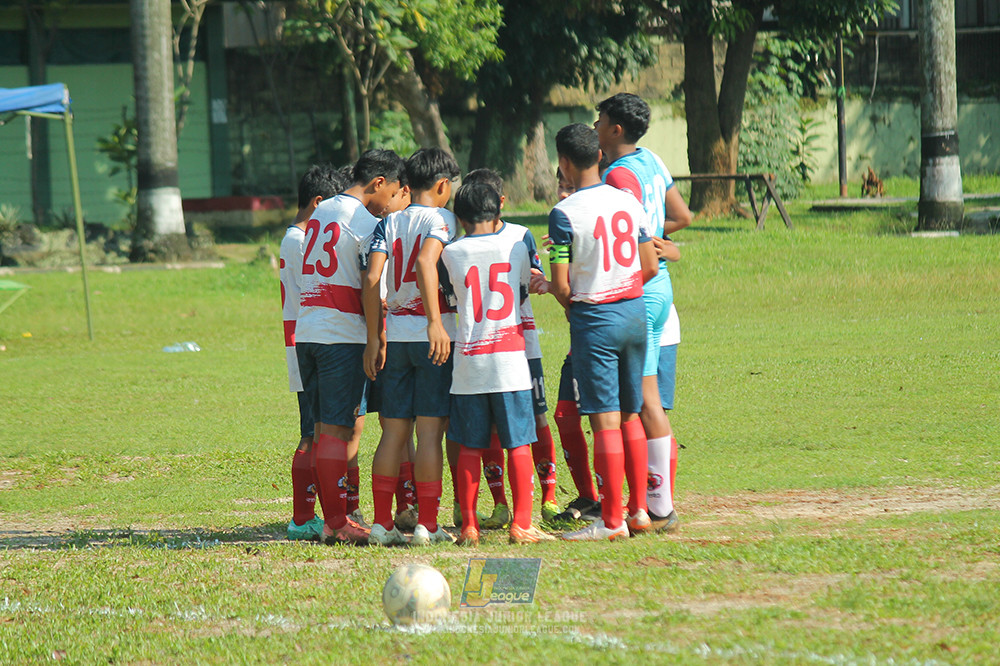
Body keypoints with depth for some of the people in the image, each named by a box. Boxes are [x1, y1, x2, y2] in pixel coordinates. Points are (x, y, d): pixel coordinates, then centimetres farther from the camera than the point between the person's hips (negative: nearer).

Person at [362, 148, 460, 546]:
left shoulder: (389, 224, 10)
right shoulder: (442, 219, -3)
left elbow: (372, 280, 0)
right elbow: (425, 263, -21)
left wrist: (374, 339, 3)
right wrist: (436, 323, -25)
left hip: (395, 332, 5)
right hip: (431, 334, -5)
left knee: (394, 432, 8)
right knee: (430, 431, -3)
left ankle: (382, 522, 7)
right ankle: (427, 524, -4)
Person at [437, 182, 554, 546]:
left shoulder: (451, 253, 1)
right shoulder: (517, 244, 1)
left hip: (468, 360, 1)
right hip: (509, 359, -1)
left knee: (470, 447, 5)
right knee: (518, 442, 2)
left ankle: (468, 526, 4)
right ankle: (521, 523, -2)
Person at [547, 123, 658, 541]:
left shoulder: (564, 214, -12)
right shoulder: (629, 203, 5)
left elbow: (562, 287, -12)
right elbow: (651, 268, 9)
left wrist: (560, 295, 10)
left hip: (594, 319, -6)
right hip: (635, 312, 6)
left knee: (605, 420, -4)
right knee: (630, 415, 15)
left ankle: (612, 520, -2)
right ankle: (638, 507, 18)